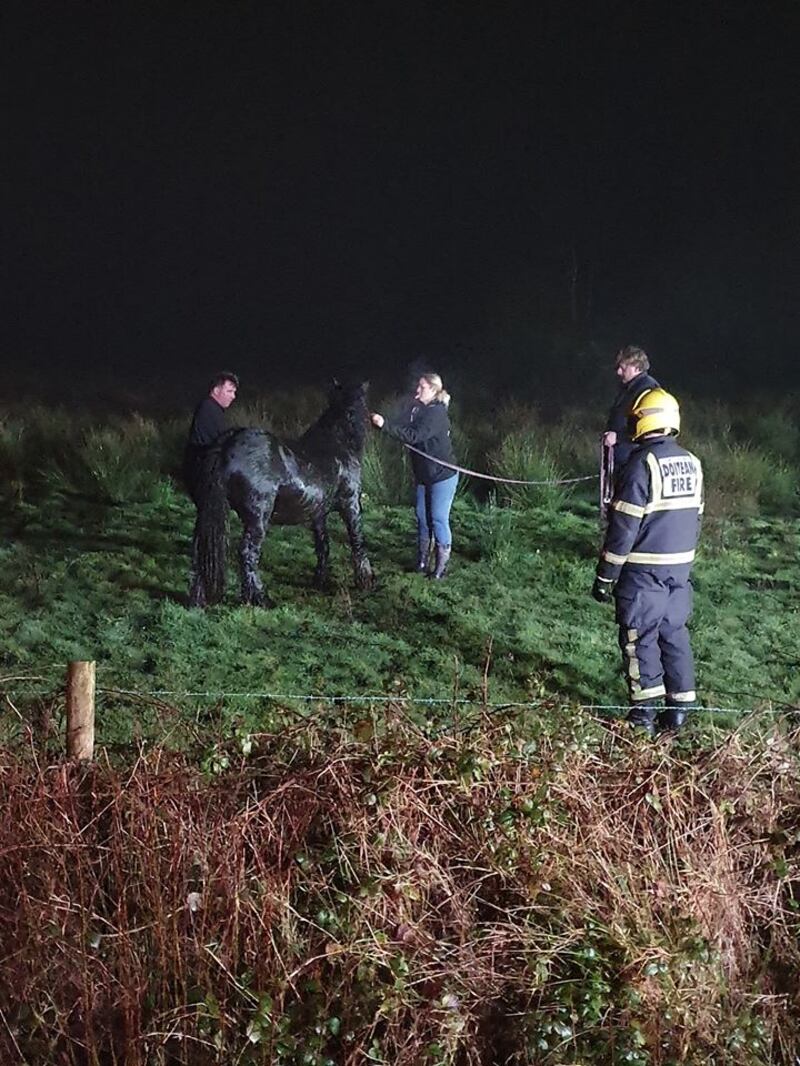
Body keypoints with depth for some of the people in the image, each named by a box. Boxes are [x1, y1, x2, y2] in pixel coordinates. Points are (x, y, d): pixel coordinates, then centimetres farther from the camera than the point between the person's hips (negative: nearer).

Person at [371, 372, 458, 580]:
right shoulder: (417, 410, 6)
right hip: (423, 475, 8)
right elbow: (402, 424, -7)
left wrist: (385, 424, -35)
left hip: (442, 476, -8)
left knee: (439, 519, -4)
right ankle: (422, 561, 24)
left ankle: (441, 566, 5)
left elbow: (414, 436, -30)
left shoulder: (437, 413, -21)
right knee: (422, 516, 13)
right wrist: (380, 420, -25)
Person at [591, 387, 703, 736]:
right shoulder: (692, 463, 7)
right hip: (681, 565, 7)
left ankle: (645, 713, 2)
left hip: (644, 570, -7)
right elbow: (694, 519, 14)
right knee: (674, 633, 14)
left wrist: (605, 576, -11)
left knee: (640, 638, 1)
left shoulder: (643, 463, -16)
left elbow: (623, 526, -16)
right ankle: (680, 706, 16)